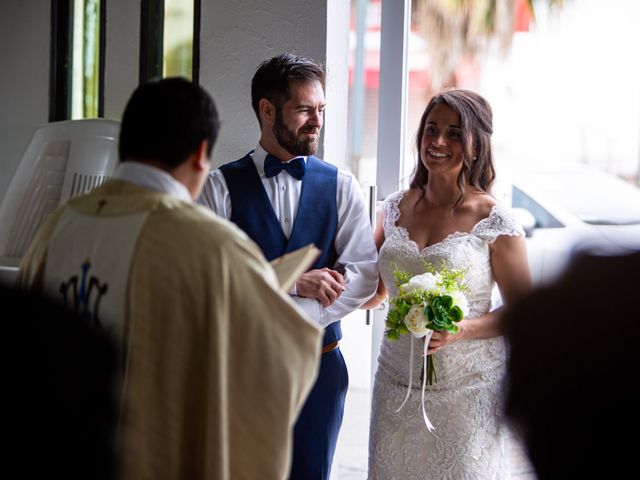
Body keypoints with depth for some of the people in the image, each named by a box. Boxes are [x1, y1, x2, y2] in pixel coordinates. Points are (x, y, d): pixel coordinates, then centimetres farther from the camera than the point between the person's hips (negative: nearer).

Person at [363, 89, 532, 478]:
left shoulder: (494, 221, -9)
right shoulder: (397, 207, 5)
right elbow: (373, 292, 14)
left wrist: (460, 330, -19)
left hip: (467, 388, -4)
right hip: (397, 384, 4)